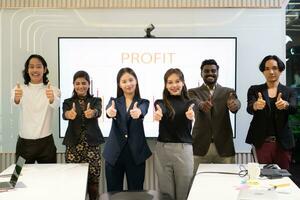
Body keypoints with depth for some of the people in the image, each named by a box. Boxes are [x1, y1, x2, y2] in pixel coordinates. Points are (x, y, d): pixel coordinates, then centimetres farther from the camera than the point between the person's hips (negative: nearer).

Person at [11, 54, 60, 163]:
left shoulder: (53, 90, -1)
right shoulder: (19, 89, 2)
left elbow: (56, 105, -23)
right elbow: (15, 102, -20)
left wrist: (52, 99, -46)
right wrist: (16, 99, -44)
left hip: (45, 142, -1)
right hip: (24, 142, 1)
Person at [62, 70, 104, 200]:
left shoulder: (95, 101, 6)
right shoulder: (68, 102, 7)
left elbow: (99, 112, -17)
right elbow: (64, 114, -15)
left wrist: (92, 112, -42)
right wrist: (69, 114, -41)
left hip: (92, 144, 0)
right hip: (73, 145, 0)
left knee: (93, 179, 0)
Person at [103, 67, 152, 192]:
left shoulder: (143, 102, 5)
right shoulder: (114, 101, 8)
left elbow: (143, 111, -20)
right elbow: (108, 109, -16)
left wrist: (138, 112, -44)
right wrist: (110, 112, -40)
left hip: (136, 154, -1)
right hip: (114, 154, 1)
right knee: (113, 194, 7)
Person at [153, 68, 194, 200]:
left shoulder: (189, 103, 4)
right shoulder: (160, 103, 4)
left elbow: (190, 115, -19)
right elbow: (161, 111, -20)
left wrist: (190, 115, -44)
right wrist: (158, 114, -45)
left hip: (184, 150, 0)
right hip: (163, 149, 0)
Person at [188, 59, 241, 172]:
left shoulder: (228, 92, 9)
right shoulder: (194, 92, 7)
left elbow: (236, 104, -11)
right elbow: (194, 103, -15)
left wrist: (234, 105, -35)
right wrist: (202, 104, -39)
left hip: (224, 147, 1)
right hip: (200, 147, -1)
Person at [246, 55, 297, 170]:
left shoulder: (289, 92, 8)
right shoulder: (254, 90, 6)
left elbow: (294, 109, -10)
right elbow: (249, 109, -10)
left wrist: (285, 105, -34)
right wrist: (256, 106, -34)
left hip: (283, 142, 1)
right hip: (262, 142, -1)